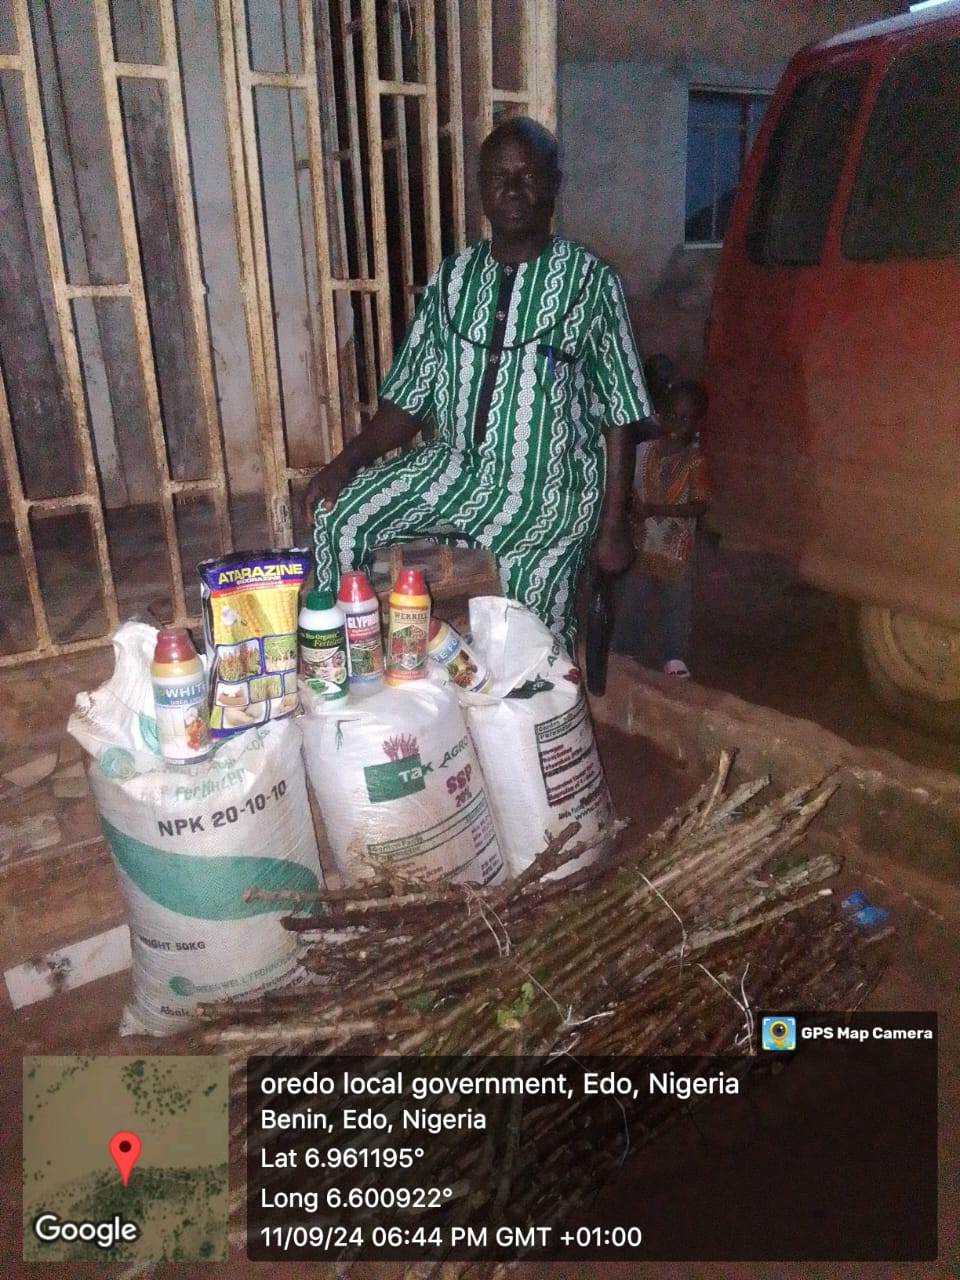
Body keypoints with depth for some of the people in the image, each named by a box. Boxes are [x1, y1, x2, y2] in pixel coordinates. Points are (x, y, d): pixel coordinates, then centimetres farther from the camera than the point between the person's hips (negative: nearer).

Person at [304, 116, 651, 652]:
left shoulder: (590, 281, -5)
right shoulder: (452, 279, 6)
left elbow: (621, 416, -5)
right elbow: (411, 397, 6)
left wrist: (613, 525, -9)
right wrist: (349, 460, -10)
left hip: (549, 491, -3)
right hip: (459, 467, 4)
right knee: (338, 514, -13)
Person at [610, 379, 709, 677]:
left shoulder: (695, 461, -8)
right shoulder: (643, 451, -1)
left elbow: (699, 506, -15)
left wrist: (657, 509, -23)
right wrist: (632, 508, -14)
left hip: (676, 549, -2)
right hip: (640, 543, 2)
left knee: (677, 606, 10)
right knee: (629, 601, 13)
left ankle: (675, 659, 25)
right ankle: (623, 651, 30)